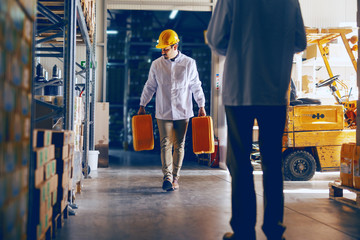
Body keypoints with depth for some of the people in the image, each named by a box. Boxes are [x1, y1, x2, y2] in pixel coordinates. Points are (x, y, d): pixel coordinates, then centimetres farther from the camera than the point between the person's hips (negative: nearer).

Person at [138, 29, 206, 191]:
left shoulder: (189, 63, 1)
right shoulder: (156, 64, 4)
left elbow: (196, 86, 8)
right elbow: (150, 87, 13)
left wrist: (201, 107, 7)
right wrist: (142, 106, 15)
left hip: (183, 112, 0)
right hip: (163, 112, 0)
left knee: (179, 145, 4)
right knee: (165, 144, -9)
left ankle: (175, 177, 12)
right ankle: (167, 177, -13)